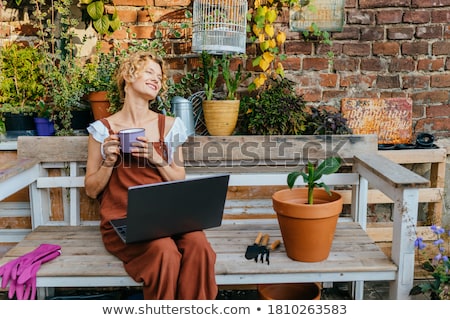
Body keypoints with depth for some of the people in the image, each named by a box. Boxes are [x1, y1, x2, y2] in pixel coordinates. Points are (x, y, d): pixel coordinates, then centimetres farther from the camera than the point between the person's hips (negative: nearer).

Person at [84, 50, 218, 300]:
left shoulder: (169, 125, 12)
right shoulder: (103, 128, 6)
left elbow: (180, 183, 11)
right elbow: (91, 190, 9)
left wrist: (157, 160, -6)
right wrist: (110, 162, -9)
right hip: (122, 220, -2)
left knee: (198, 244, -30)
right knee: (164, 250, -33)